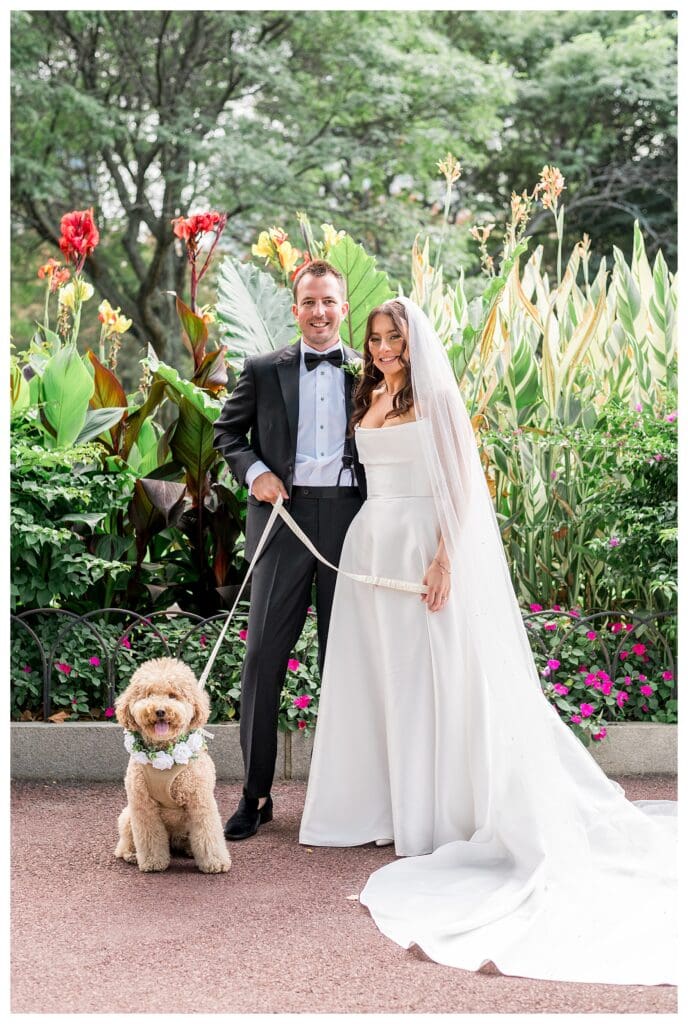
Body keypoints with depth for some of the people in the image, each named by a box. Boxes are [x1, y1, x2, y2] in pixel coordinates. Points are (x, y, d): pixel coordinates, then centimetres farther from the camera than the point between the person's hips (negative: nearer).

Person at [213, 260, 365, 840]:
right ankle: (255, 795, 4)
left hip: (351, 519, 0)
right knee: (264, 655, -4)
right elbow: (227, 431, 15)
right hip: (284, 516, 0)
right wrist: (253, 471, -3)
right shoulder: (263, 371, 8)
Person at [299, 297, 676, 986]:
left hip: (422, 546, -6)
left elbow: (461, 483, -10)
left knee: (431, 679, -1)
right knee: (371, 677, 8)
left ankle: (435, 818, 7)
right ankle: (380, 804, 18)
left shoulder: (438, 399, -4)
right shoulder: (368, 402, 15)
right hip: (370, 544, 7)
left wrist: (445, 559, -18)